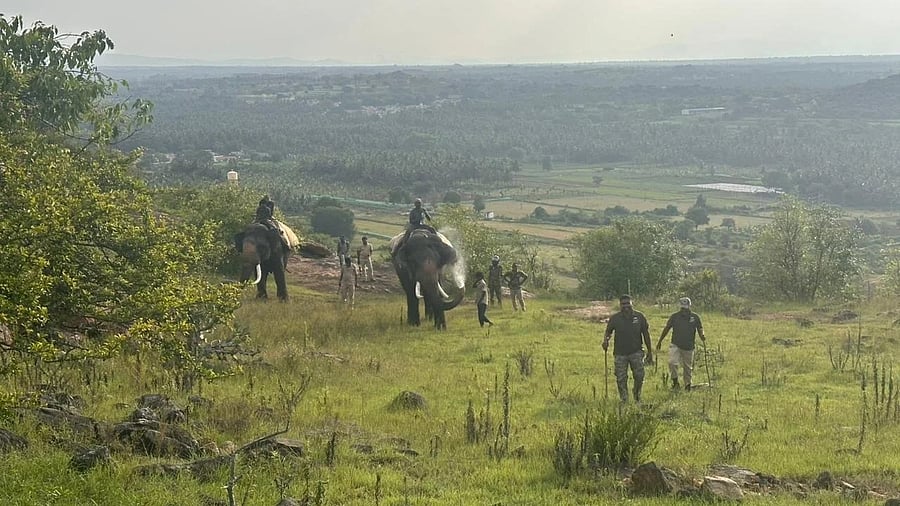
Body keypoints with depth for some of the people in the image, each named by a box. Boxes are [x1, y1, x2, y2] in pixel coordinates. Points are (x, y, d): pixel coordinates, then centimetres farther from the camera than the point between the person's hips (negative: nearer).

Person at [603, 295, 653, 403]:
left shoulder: (639, 316, 3)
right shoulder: (615, 318, 2)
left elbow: (646, 334, 8)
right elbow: (608, 331, 9)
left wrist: (649, 351, 8)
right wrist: (606, 340, -15)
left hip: (636, 352, 0)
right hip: (620, 353, 0)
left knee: (639, 376, -5)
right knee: (621, 379, 1)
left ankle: (637, 397, 17)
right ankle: (624, 400, 13)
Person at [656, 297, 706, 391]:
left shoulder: (695, 317, 1)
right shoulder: (675, 316, 1)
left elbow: (700, 329, 6)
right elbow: (666, 328, 9)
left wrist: (702, 336, -18)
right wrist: (660, 341, 11)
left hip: (688, 347, 1)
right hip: (675, 345, -1)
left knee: (688, 367, 9)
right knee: (672, 362, -21)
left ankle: (687, 385, 24)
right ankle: (675, 382, -7)